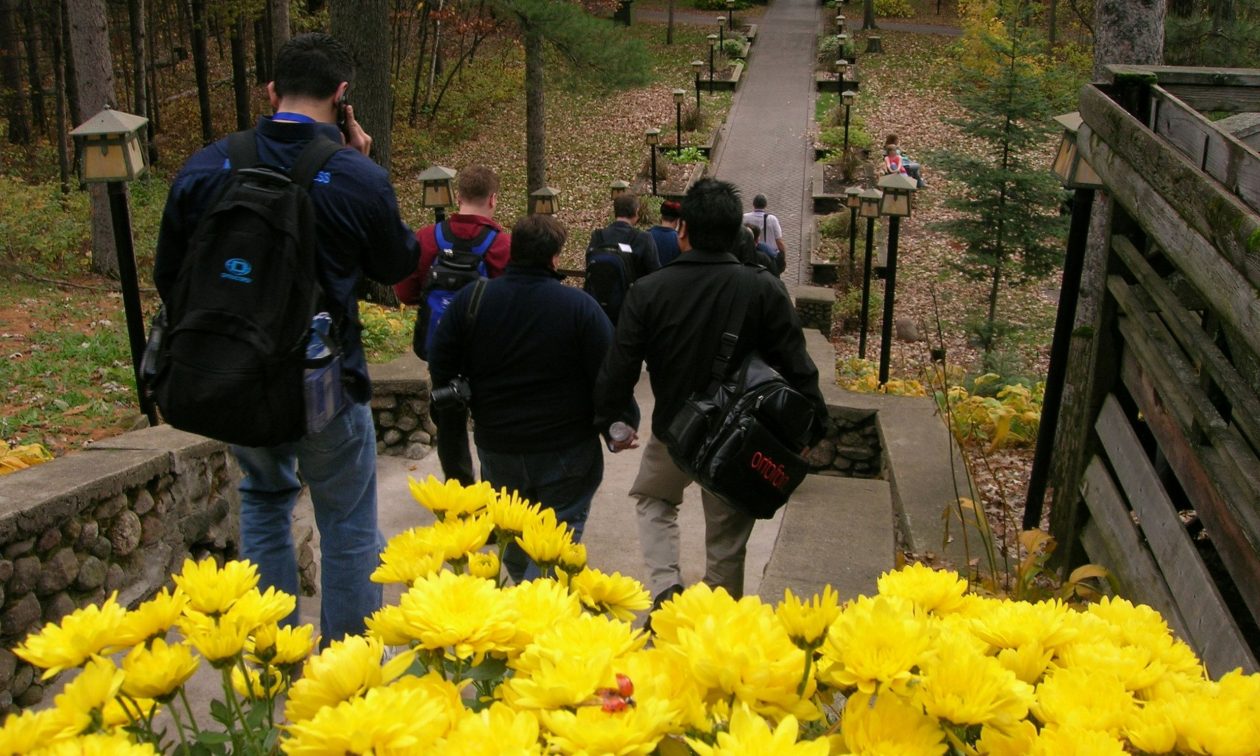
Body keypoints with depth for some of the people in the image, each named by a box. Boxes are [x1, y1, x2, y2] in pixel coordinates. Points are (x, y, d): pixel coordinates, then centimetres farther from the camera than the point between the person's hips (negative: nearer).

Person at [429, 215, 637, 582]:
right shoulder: (580, 306, -14)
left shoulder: (469, 300, -6)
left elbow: (441, 369, 0)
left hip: (497, 450, 4)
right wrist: (624, 422, 4)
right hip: (566, 452, -3)